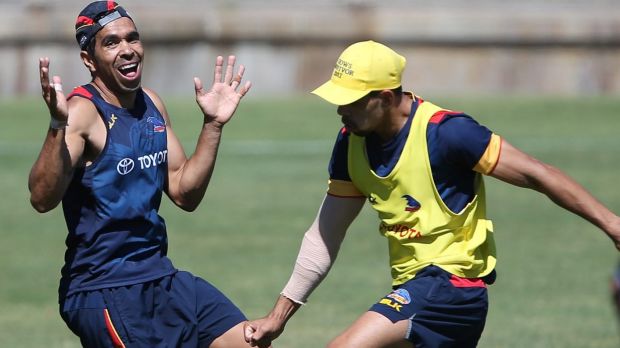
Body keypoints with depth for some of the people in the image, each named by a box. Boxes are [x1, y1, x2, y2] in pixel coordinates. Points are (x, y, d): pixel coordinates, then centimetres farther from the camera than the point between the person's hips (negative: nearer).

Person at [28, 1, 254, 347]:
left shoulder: (152, 105, 10)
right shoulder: (84, 112, -15)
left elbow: (185, 193, 15)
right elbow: (43, 199, -28)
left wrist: (213, 125, 7)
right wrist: (58, 126, -40)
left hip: (160, 276, 8)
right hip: (102, 289, -8)